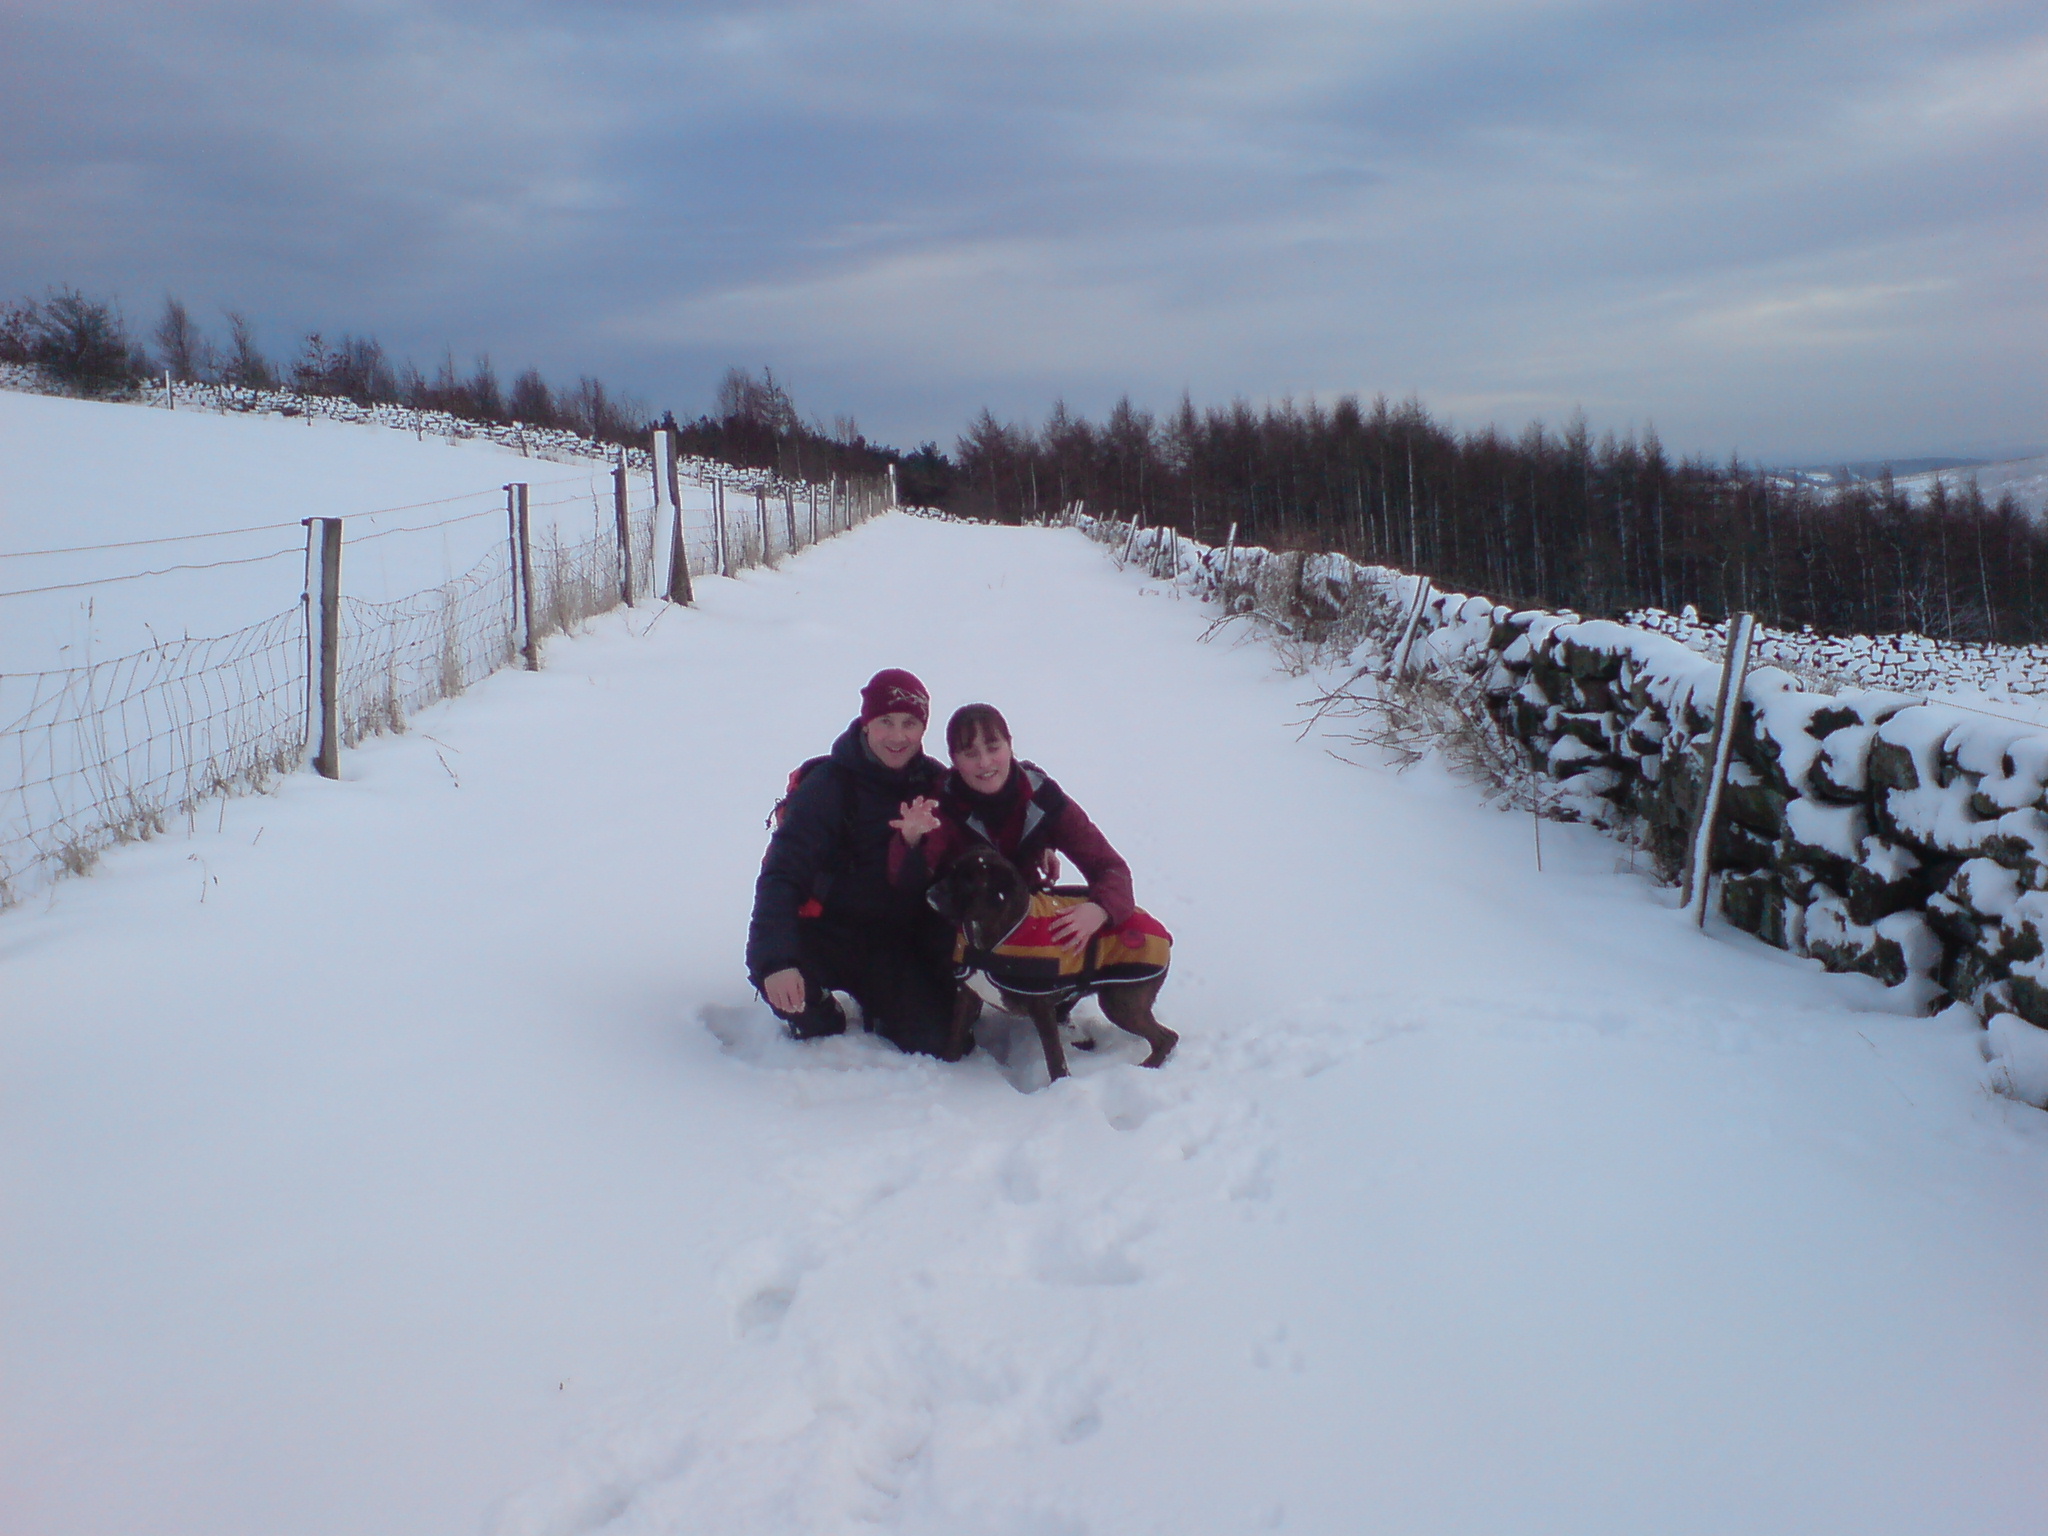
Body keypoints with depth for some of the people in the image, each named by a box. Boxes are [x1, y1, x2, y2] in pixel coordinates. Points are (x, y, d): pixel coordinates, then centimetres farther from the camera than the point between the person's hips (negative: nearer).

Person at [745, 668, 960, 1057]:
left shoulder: (935, 784, 1)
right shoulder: (829, 785, -10)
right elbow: (781, 874, -19)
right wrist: (775, 960, -34)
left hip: (902, 943, 2)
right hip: (831, 931, -2)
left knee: (933, 1045, -17)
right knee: (769, 964, -32)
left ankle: (877, 1010, 18)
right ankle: (821, 1026, 1)